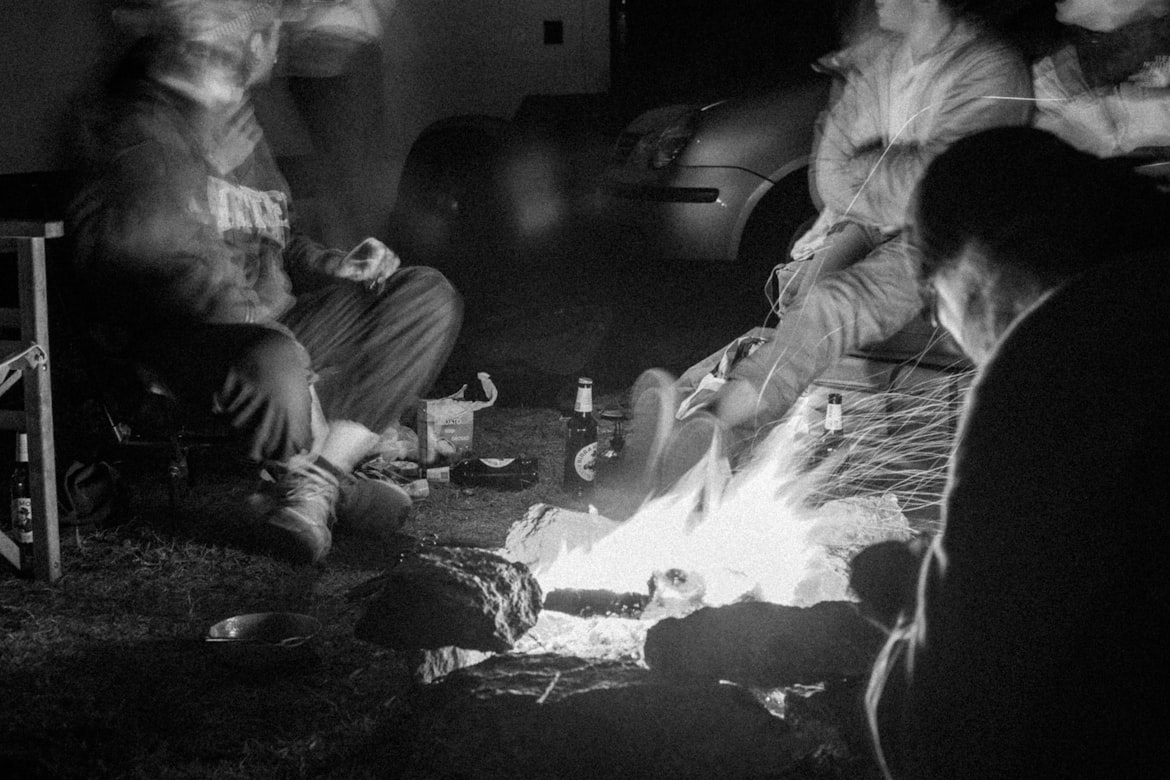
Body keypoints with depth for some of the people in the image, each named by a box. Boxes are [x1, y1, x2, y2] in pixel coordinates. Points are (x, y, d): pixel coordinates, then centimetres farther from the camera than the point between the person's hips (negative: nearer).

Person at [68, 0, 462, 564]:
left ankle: (311, 489, -13)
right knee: (272, 366, -41)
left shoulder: (231, 114, 17)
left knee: (431, 299, 0)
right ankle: (332, 480, -4)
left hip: (271, 326, 9)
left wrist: (331, 267, 9)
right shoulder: (140, 133, -13)